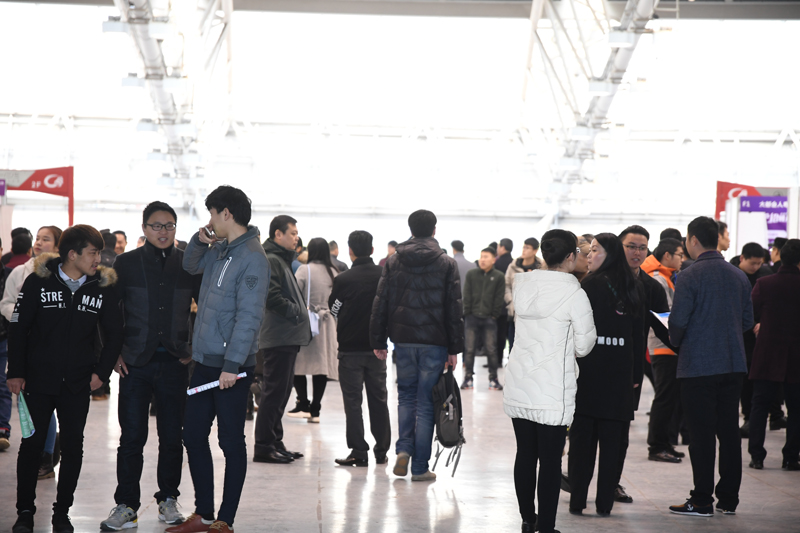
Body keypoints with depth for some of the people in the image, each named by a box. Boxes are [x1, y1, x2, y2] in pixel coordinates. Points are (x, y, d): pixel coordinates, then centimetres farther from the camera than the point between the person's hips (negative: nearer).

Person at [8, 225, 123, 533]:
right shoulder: (39, 282, -5)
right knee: (32, 443, 2)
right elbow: (18, 328, -2)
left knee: (73, 447, 4)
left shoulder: (103, 288, 1)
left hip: (78, 384, 2)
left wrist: (101, 372, 0)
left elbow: (114, 335, 10)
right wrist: (15, 372, -5)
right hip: (38, 380, -2)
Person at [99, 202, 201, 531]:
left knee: (172, 436, 7)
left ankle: (168, 500, 21)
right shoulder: (126, 263, 2)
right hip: (136, 363, -1)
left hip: (175, 363, 1)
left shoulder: (189, 265, 5)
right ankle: (126, 505, 8)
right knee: (132, 436, 0)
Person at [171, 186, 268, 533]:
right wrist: (200, 240, 8)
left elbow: (249, 316, -21)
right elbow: (191, 266, 30)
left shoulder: (251, 258, -15)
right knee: (193, 436, 13)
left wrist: (231, 364, -24)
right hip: (204, 362, 9)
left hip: (231, 367, -9)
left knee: (231, 442, 2)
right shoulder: (219, 250, 11)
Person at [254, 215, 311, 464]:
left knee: (281, 392, 14)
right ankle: (264, 446, -2)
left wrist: (302, 310, 9)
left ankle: (274, 442, 21)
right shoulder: (270, 260, -12)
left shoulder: (282, 260, 21)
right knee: (274, 392, -7)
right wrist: (298, 312, -16)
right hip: (278, 338, -11)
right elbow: (272, 297, -23)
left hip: (287, 338, 11)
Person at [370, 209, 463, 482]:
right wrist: (454, 348, 1)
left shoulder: (393, 262, 5)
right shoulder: (447, 264, -1)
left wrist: (378, 341, 10)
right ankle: (420, 467, 5)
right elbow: (454, 309, -2)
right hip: (434, 341, -2)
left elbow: (380, 303, 5)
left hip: (403, 339, 2)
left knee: (406, 395, 19)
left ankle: (404, 449, 1)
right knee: (426, 401, 3)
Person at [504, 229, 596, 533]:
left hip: (518, 388, 6)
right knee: (550, 461, 1)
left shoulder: (523, 285, 4)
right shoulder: (574, 294, -13)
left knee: (525, 454, 14)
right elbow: (583, 346, -6)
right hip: (552, 392, -6)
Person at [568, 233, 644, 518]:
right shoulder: (635, 288, 7)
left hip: (590, 368, -4)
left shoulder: (591, 284, -8)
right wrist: (636, 374, 15)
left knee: (582, 436, 2)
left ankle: (577, 501, 4)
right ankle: (605, 502, 8)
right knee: (612, 440, 7)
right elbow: (639, 334, 10)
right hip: (621, 373, 4)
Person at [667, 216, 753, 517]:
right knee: (729, 431, 10)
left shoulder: (689, 277, -12)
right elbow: (748, 320, 11)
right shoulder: (739, 276, 7)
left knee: (701, 435, -1)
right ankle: (728, 500, 16)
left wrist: (677, 343, 6)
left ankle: (701, 501, 3)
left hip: (698, 365, -6)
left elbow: (678, 321, -14)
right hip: (733, 364, 6)